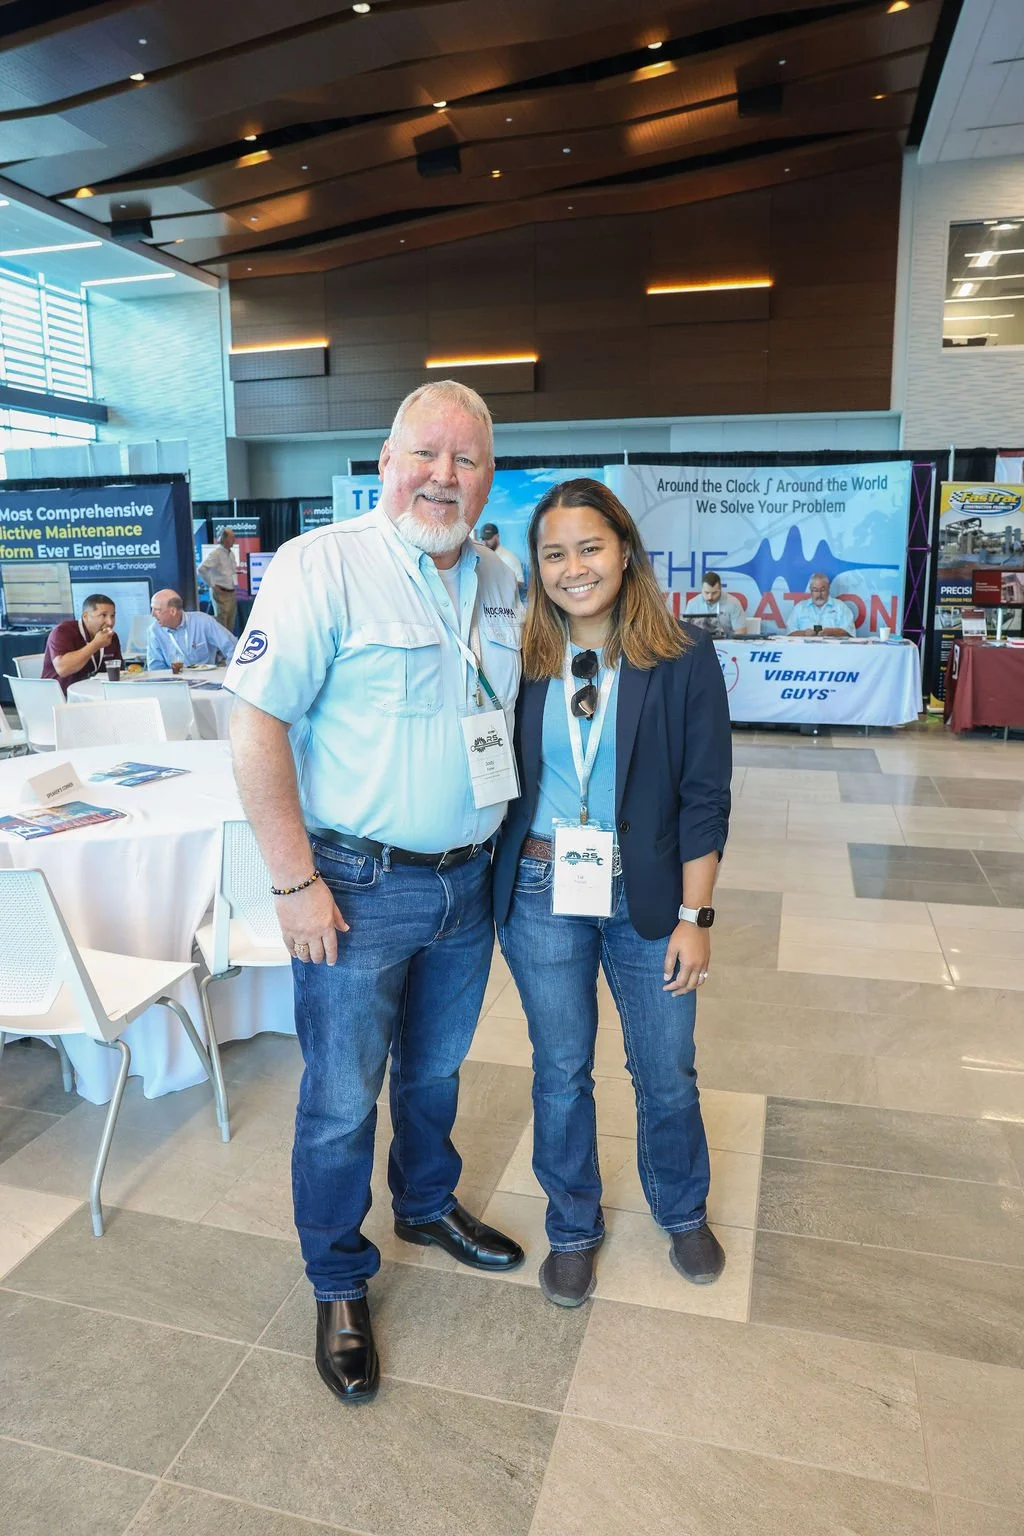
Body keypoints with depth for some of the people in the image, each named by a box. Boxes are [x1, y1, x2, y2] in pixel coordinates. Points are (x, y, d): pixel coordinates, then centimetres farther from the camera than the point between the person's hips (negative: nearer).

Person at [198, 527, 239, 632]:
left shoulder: (231, 553, 12)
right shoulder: (216, 553, -12)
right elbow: (202, 569, -19)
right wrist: (212, 585, -15)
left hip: (232, 592, 8)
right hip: (221, 593, -8)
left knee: (231, 623, 10)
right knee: (221, 621, -6)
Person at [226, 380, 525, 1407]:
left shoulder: (501, 585, 5)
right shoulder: (323, 566, -15)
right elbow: (256, 724, -18)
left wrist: (500, 848, 12)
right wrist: (296, 884, -18)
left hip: (467, 881, 6)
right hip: (359, 886, -5)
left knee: (436, 1071, 24)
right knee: (342, 1099, 9)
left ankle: (427, 1205, 50)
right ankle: (338, 1283, 32)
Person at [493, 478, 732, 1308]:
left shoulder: (683, 657, -8)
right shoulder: (520, 658, -4)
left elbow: (705, 795, -7)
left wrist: (694, 915, -8)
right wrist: (490, 889, -4)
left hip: (646, 895, -1)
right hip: (541, 895, 1)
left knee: (667, 1071, 15)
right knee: (561, 1072, 15)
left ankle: (683, 1211, 45)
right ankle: (573, 1228, 40)